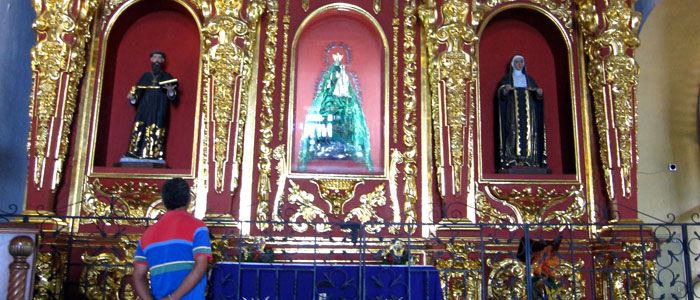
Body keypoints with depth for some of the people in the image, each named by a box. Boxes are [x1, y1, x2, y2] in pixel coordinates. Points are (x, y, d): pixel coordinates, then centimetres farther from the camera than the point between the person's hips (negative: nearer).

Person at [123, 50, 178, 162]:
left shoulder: (167, 76, 12)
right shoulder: (146, 76, 18)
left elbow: (172, 96, 2)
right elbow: (138, 91, 14)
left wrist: (170, 91, -20)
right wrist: (133, 97, -5)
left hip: (160, 109, -3)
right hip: (145, 107, 3)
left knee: (157, 131, -11)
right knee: (139, 128, -7)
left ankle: (154, 154, -15)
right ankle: (135, 152, -8)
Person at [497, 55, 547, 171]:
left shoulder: (529, 79, 20)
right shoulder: (507, 78, 13)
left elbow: (536, 96, 11)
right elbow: (501, 93, 0)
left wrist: (539, 92, -12)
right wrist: (505, 89, -22)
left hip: (527, 111, 3)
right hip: (513, 111, -3)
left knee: (528, 133, -7)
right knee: (514, 132, -14)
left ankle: (529, 161, -8)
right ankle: (512, 161, -17)